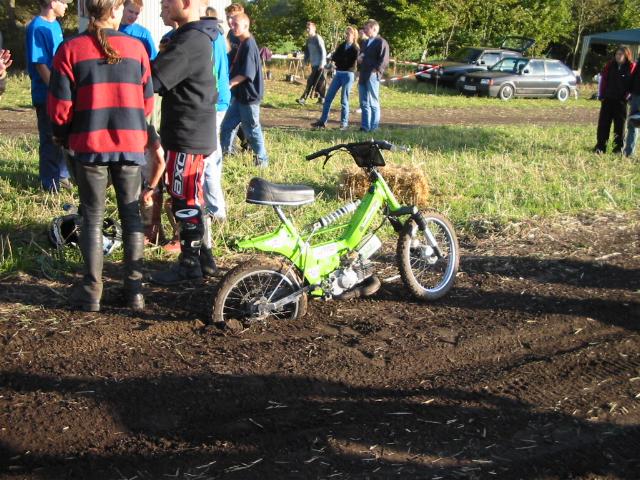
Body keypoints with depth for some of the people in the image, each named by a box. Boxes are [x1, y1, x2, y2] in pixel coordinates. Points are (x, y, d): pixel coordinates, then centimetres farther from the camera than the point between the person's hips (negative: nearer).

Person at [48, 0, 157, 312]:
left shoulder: (70, 49, -6)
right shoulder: (136, 48, -1)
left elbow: (60, 105, -6)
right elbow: (147, 101, 6)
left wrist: (63, 136, 13)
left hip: (89, 145, -1)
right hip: (130, 145, 1)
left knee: (92, 218, 9)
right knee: (131, 216, 11)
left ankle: (91, 292, 9)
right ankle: (135, 290, 13)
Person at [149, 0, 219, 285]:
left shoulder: (190, 41, -20)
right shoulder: (194, 36, 14)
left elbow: (152, 79, -24)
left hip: (188, 136, -10)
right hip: (189, 131, 10)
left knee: (185, 200, -1)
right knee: (188, 198, 17)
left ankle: (190, 264, 8)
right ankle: (201, 254, 27)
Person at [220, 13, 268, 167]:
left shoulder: (249, 45, -18)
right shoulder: (243, 44, 12)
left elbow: (246, 73, -23)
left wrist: (229, 84, -24)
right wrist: (229, 84, 12)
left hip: (249, 96, -9)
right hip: (239, 95, 9)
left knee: (251, 129, 1)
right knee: (227, 125, 12)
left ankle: (262, 159, 13)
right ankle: (223, 154, 21)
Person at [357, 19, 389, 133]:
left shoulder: (381, 42, -5)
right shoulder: (365, 42, 21)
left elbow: (384, 61, -13)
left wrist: (376, 71, -18)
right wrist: (359, 59, 10)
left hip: (373, 76, -8)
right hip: (363, 76, 9)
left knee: (373, 103, -4)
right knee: (364, 103, 10)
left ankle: (374, 128, 0)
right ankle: (365, 127, 16)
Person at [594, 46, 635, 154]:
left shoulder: (632, 67, -2)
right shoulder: (610, 66, 7)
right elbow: (603, 80, 9)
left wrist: (627, 96, -10)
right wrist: (601, 95, 3)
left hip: (621, 101, -3)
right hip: (608, 99, 3)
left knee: (619, 125, 4)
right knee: (603, 123, 2)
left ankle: (618, 147, 12)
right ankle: (600, 146, 7)